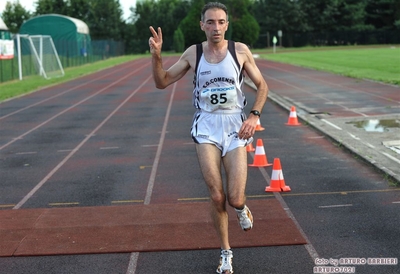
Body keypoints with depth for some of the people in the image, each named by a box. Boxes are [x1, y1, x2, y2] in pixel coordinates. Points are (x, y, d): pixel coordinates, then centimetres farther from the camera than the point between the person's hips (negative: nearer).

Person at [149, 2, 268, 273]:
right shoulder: (193, 53, 1)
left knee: (235, 199, -9)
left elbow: (262, 85, 6)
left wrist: (254, 115, -7)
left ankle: (241, 206, 31)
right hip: (207, 128, 1)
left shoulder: (240, 50, -2)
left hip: (235, 127, -1)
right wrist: (156, 55, -10)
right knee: (217, 197, -4)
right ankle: (226, 252, 17)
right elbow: (162, 82, 6)